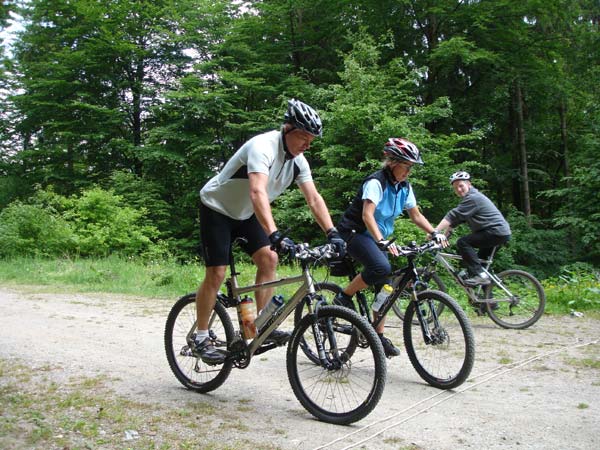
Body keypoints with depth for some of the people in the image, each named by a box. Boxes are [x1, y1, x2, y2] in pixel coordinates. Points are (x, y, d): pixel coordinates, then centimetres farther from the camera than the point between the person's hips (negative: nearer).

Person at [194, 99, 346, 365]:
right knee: (217, 273, -10)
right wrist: (274, 235, -57)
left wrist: (332, 233, -22)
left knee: (269, 258, -10)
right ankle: (201, 338, 5)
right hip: (217, 208, -7)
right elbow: (258, 193, -46)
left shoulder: (298, 160, -7)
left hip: (246, 213, 7)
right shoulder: (263, 146, -32)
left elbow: (314, 199, -9)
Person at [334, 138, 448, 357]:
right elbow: (367, 216, -31)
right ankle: (344, 297, -13)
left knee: (385, 286, 1)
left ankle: (378, 335, 11)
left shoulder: (404, 187, 4)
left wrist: (435, 234, -7)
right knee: (381, 268, -33)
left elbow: (416, 216, 9)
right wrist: (383, 242, -44)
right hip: (355, 232, -8)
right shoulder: (376, 182, -20)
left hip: (377, 237, 8)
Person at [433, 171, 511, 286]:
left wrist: (435, 231, -28)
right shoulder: (468, 198, 18)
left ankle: (479, 275, -22)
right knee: (481, 260, 20)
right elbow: (454, 220, 15)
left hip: (496, 231, -11)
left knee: (462, 243, -18)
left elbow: (453, 216, -23)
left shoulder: (473, 198, -14)